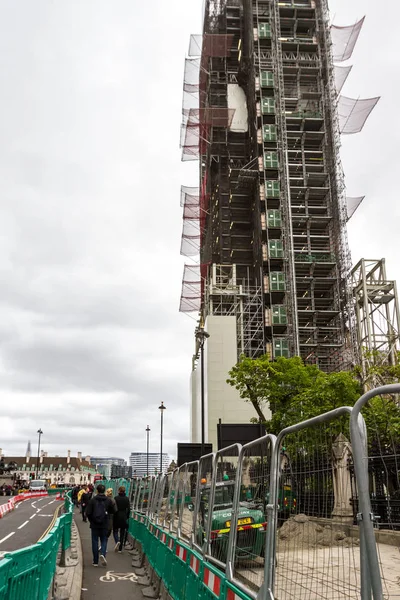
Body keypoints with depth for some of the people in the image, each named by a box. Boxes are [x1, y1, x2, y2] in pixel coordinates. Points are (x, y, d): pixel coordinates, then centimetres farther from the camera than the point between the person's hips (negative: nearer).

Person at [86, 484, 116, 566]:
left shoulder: (92, 500, -9)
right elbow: (113, 511, 4)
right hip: (104, 525, 1)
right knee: (104, 540, 14)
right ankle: (103, 554, -13)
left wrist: (91, 520, 8)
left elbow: (88, 513, -10)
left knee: (95, 542, 9)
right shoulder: (108, 500, -4)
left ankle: (95, 561, 12)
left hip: (94, 525, -1)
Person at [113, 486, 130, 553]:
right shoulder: (127, 499, -2)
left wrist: (112, 516, 2)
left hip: (117, 517, -3)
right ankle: (120, 549, 11)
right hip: (124, 517, 3)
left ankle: (117, 541, -13)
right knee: (122, 532, 10)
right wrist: (127, 517, 13)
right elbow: (128, 509, 1)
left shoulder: (116, 498, -11)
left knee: (115, 530, 14)